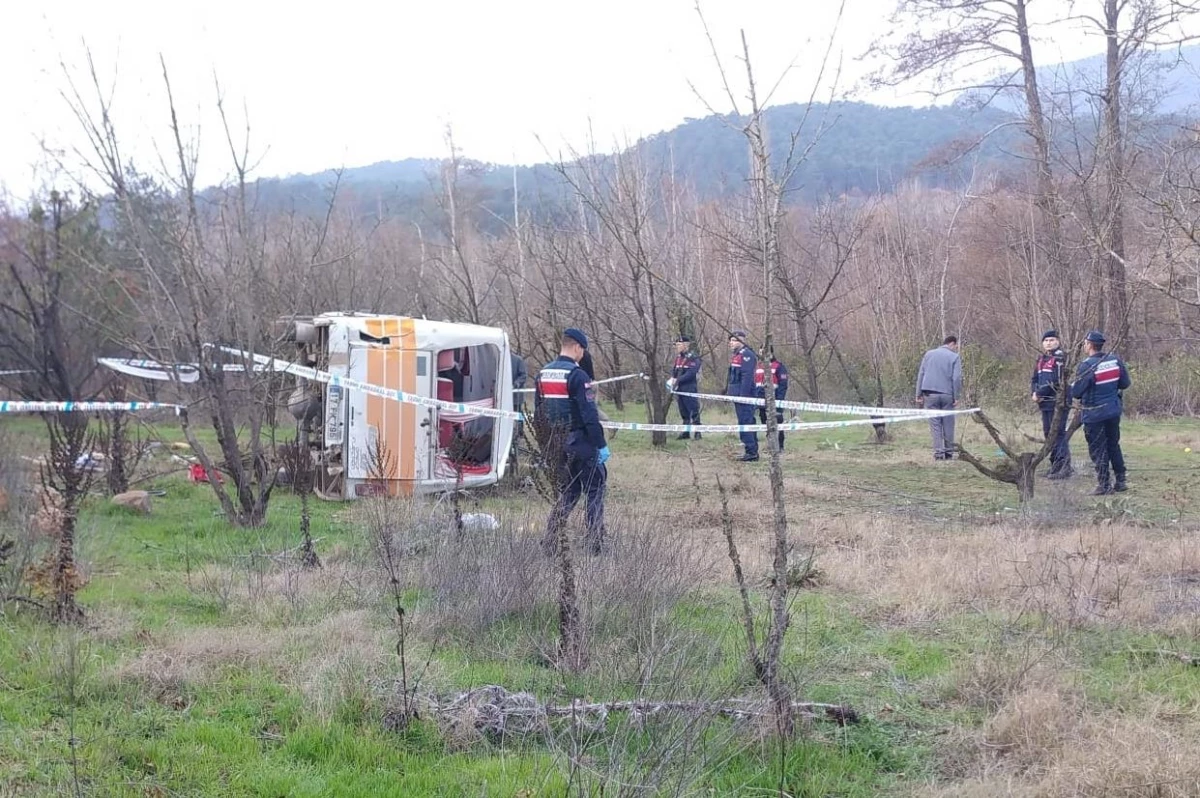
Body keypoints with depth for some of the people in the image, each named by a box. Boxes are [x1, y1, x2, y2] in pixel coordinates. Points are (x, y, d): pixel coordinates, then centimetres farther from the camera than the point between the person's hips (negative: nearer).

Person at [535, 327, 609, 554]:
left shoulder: (542, 374, 9)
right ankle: (595, 544, -1)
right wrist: (601, 444, -14)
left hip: (555, 445, 7)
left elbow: (538, 411, 14)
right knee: (595, 491, 3)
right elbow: (589, 414, -18)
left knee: (568, 492, 16)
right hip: (580, 442, -7)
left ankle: (549, 541, 10)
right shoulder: (577, 375, -15)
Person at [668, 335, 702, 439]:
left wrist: (678, 380, -23)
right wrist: (672, 378, -6)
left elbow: (691, 373, -20)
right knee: (684, 412, 13)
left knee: (694, 412, -6)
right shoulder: (678, 357, 14)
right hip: (679, 389, 8)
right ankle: (685, 432, 19)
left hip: (690, 389, -8)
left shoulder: (694, 358, -10)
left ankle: (698, 433, -2)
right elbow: (674, 370, 15)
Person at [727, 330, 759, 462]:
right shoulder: (735, 355, 18)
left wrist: (743, 395, -24)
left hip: (744, 395, -10)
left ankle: (751, 452, -10)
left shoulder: (747, 355, -14)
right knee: (748, 423, 13)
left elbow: (747, 377, -20)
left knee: (745, 422, -11)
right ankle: (753, 452, 18)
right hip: (737, 395, 10)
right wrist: (727, 390, 22)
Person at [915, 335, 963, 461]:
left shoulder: (929, 354, 13)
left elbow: (920, 375, 10)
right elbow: (957, 378, -5)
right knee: (948, 425, 7)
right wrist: (956, 397, -1)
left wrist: (919, 395, 10)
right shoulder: (954, 357, 3)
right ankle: (949, 453, 11)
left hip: (930, 394, 2)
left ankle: (938, 453, -7)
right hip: (947, 395, -2)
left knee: (935, 424, 0)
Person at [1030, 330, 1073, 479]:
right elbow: (1034, 379, 20)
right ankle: (1055, 466, 20)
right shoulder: (1041, 359, 19)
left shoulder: (1061, 358, -8)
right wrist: (1034, 392, -1)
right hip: (1045, 403, 9)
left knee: (1058, 433, -11)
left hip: (1058, 401, -9)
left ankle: (1063, 466, -11)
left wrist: (1040, 392, -15)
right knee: (1048, 433, 12)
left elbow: (1056, 381, -17)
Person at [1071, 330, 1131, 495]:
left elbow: (1076, 392, -17)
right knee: (1114, 446, 18)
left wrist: (1071, 387, 6)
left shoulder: (1087, 366, -20)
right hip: (1114, 411, 6)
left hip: (1094, 415, -6)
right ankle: (1121, 481, 20)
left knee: (1098, 449, 4)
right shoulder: (1115, 361, -2)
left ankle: (1104, 484, 6)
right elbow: (1125, 383, 5)